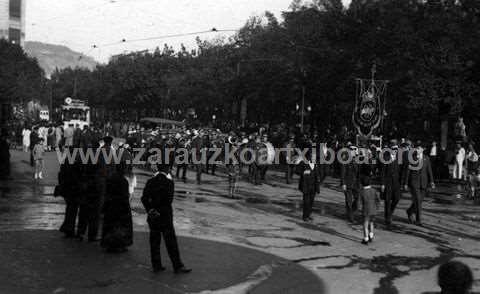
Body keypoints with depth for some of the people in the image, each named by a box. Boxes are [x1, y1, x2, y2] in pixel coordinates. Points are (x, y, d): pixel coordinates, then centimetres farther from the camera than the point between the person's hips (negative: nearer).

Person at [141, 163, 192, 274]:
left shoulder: (150, 182, 4)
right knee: (171, 242, 0)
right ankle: (178, 266, 5)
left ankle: (156, 265, 15)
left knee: (154, 241, 11)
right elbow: (169, 200, -16)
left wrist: (150, 210, -6)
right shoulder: (169, 182, -10)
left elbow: (144, 198, -3)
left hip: (152, 216, 5)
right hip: (165, 215, -5)